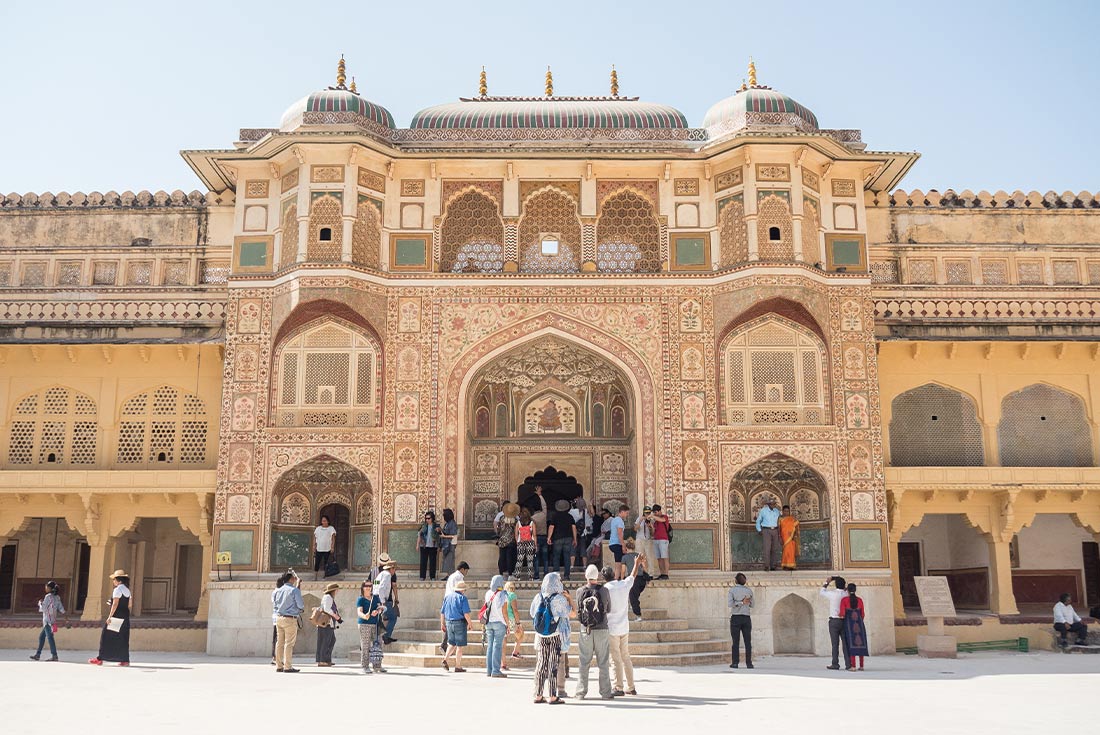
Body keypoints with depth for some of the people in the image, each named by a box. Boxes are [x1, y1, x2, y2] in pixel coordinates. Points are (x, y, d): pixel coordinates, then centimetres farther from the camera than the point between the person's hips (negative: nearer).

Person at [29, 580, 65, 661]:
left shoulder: (48, 596, -11)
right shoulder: (57, 597, 11)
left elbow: (43, 608, -13)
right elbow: (62, 611, 9)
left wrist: (40, 603, 3)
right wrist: (56, 614, 21)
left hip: (48, 621, -8)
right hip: (53, 620, 8)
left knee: (50, 637, -7)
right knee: (41, 636, 16)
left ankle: (54, 656, -7)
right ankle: (37, 654, 20)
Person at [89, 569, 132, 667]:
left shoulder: (117, 589, -11)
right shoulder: (127, 590, 13)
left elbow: (115, 604, -17)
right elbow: (130, 605, 15)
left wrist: (110, 616, -17)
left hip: (116, 616, -8)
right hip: (125, 617, 8)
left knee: (106, 637, 0)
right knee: (123, 638, 8)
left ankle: (100, 659, 2)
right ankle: (125, 660, 6)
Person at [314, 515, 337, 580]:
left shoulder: (331, 528, 3)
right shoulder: (318, 528, 10)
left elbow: (333, 538, 0)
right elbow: (314, 538, 11)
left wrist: (332, 547, -8)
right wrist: (314, 547, 4)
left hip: (327, 549, -2)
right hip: (319, 549, 2)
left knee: (326, 563, 3)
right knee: (317, 563, -1)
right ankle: (315, 577, 4)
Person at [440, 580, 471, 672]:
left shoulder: (447, 596, 9)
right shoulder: (462, 598, -9)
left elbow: (442, 612, 12)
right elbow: (466, 613, -16)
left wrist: (442, 623, 20)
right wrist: (469, 623, -4)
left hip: (449, 622, 6)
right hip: (459, 623, -6)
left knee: (452, 643, 19)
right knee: (459, 646, 3)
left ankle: (445, 660, 3)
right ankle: (458, 667, 5)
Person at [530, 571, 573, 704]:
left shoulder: (538, 597, -1)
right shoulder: (559, 599, -13)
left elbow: (532, 614, 11)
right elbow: (573, 614, -6)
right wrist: (568, 598, 4)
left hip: (540, 636, 4)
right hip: (556, 636, -4)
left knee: (541, 665, 11)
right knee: (553, 666, 1)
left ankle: (538, 695, 15)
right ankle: (553, 697, 2)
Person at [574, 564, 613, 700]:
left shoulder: (580, 592, -6)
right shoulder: (604, 591, -9)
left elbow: (578, 609, 8)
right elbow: (609, 609, 4)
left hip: (585, 631, 1)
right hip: (601, 629, -1)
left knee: (584, 663, 8)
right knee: (603, 663, 7)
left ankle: (581, 692, 10)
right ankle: (605, 693, 9)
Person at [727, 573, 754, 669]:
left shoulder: (732, 590, -2)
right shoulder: (749, 591, 6)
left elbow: (729, 604, -14)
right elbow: (751, 605, 16)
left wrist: (741, 602, -10)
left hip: (735, 618, -2)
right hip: (746, 618, 2)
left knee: (736, 642, 0)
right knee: (748, 642, 4)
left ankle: (735, 663, -3)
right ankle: (748, 663, 0)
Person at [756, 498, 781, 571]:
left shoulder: (777, 511, 8)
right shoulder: (763, 511, -2)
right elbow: (758, 521, 8)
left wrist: (779, 531, 11)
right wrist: (759, 530, 0)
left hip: (775, 531, 4)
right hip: (766, 530, -4)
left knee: (775, 549, 3)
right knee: (767, 548, -14)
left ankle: (772, 565, 11)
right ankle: (766, 566, -15)